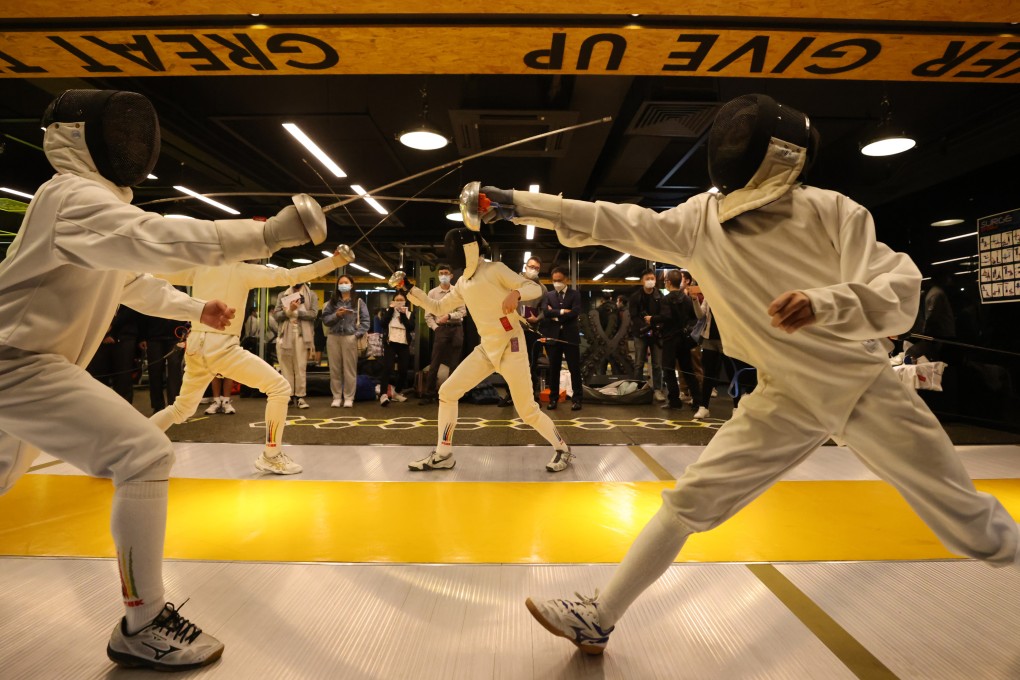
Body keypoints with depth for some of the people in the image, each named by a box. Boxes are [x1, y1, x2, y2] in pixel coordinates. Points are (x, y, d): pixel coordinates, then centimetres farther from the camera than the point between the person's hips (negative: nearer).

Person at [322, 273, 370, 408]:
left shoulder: (358, 302, 5)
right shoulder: (332, 301, 12)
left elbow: (365, 320, 0)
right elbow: (325, 319, 6)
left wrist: (358, 334, -11)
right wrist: (336, 315, -11)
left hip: (350, 338, -3)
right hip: (333, 337, 3)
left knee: (349, 369, 0)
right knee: (335, 369, 6)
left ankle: (349, 398, 6)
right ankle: (336, 397, 13)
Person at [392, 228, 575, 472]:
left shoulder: (495, 269, -9)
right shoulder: (463, 282, 12)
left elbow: (535, 287, -11)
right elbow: (438, 308, 17)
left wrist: (515, 293, -33)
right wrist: (408, 289, 8)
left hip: (510, 347, -7)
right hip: (486, 349, 7)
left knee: (527, 411, -4)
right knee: (447, 392, 1)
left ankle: (561, 448, 20)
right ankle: (443, 455, 12)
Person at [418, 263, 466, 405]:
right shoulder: (432, 293, 4)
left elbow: (463, 312, 0)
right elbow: (428, 316, 2)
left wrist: (449, 316, -14)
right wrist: (436, 328, -10)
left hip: (457, 329, 1)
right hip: (441, 329, -1)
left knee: (454, 363, 7)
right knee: (435, 363, -2)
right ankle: (429, 395, 3)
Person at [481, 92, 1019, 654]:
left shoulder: (829, 210, -14)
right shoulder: (700, 219, -7)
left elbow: (901, 292, -19)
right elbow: (612, 223, -9)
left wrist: (824, 303, -39)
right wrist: (523, 204, -11)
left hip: (865, 386, -1)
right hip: (785, 397, 2)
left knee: (968, 524, 9)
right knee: (689, 502, -5)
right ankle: (597, 619, 6)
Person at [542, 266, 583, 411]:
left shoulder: (575, 294, 4)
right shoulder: (548, 295, 10)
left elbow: (575, 312, -12)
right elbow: (544, 311, -7)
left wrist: (555, 316, -9)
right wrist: (561, 311, -13)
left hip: (570, 336, -2)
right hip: (553, 336, 2)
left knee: (574, 368, 1)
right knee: (553, 369, 7)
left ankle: (577, 399, 9)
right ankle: (553, 398, 16)